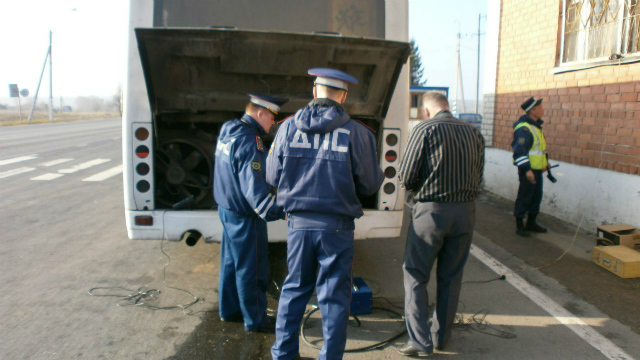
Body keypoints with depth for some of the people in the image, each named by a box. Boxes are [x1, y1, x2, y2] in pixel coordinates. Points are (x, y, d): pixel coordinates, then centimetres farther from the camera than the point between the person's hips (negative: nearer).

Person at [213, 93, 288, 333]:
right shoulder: (249, 142, -24)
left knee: (231, 262, 21)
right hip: (244, 216, -10)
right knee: (251, 269, 4)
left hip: (227, 208, 10)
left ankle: (229, 310, 36)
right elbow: (255, 187, -29)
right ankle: (255, 320, 18)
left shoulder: (229, 132, 6)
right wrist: (279, 212, -27)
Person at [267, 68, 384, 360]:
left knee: (294, 289, 19)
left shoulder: (288, 127, -1)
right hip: (337, 226, -3)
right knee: (334, 295, 10)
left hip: (299, 223, 3)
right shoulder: (355, 132, -8)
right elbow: (370, 185, -5)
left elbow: (273, 177, 5)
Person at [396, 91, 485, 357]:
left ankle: (420, 341, 4)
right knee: (451, 278, 15)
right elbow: (478, 177, 12)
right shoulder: (473, 132, 8)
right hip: (466, 211, 5)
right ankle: (441, 336, 28)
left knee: (415, 275, 6)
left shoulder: (424, 130, -7)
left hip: (430, 210, -5)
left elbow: (406, 177, -9)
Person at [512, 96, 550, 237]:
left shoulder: (535, 125, 14)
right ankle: (519, 225, 8)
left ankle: (531, 223, 29)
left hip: (537, 169, 10)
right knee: (524, 197, -2)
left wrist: (544, 161, 27)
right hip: (528, 169, -10)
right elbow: (520, 151, -25)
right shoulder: (524, 129, -19)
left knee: (536, 196, 16)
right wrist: (526, 169, -28)